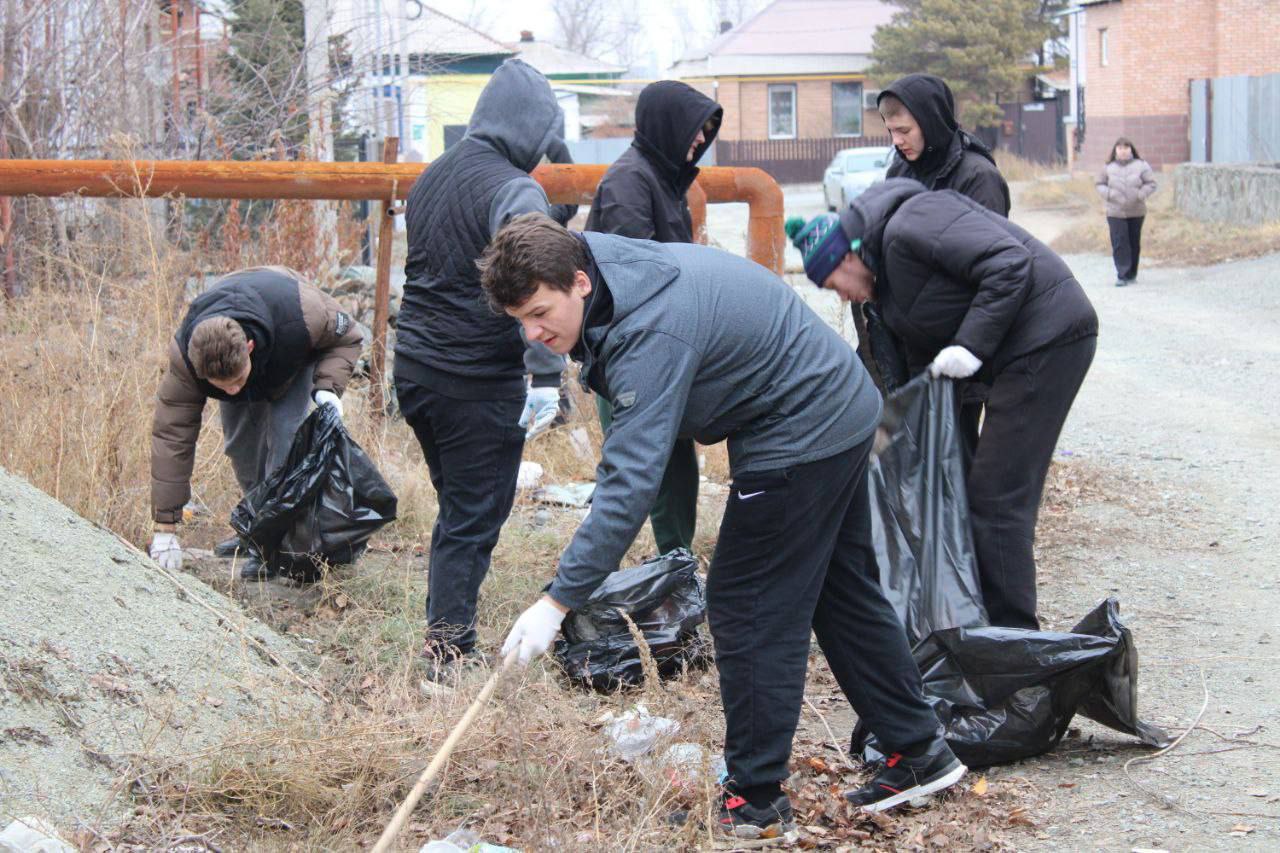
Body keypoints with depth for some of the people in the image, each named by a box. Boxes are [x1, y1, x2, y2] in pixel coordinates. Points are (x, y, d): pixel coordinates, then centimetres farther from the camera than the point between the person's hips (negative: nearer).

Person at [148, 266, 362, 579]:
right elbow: (171, 434, -35)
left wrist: (327, 386, -41)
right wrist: (165, 528, -35)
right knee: (239, 441, -3)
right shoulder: (185, 355, -40)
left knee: (283, 431, -20)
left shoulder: (303, 315, -46)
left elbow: (347, 337, -22)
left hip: (295, 355, -2)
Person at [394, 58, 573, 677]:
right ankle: (451, 653, 8)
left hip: (414, 366, 8)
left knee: (456, 506, 20)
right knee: (473, 518, 2)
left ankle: (442, 637, 26)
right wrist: (547, 374, -33)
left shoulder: (432, 177, 12)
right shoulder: (514, 189, -15)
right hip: (477, 381, -8)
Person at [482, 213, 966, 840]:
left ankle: (756, 801, 4)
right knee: (842, 592, 18)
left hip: (798, 440, -10)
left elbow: (632, 480, -36)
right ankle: (919, 752, 28)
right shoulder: (617, 264, -2)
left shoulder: (651, 335, -31)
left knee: (748, 611, -4)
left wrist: (558, 600, -36)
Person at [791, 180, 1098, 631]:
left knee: (996, 497, -10)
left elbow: (1010, 265, -23)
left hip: (1048, 338, -11)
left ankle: (1012, 637, -5)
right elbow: (923, 349, 22)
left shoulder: (908, 227, -15)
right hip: (1027, 348, 11)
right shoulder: (888, 271, 17)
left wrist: (971, 345, -22)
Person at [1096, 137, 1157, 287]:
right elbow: (1099, 184, 9)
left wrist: (1140, 195, -14)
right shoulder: (1108, 168, 3)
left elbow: (1151, 183, 1)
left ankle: (1132, 274, 23)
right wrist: (1108, 194, -10)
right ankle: (1122, 275, -10)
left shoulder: (1141, 166, 1)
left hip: (1136, 212, 1)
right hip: (1115, 213, -1)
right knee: (1119, 244, -10)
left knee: (1134, 244, 9)